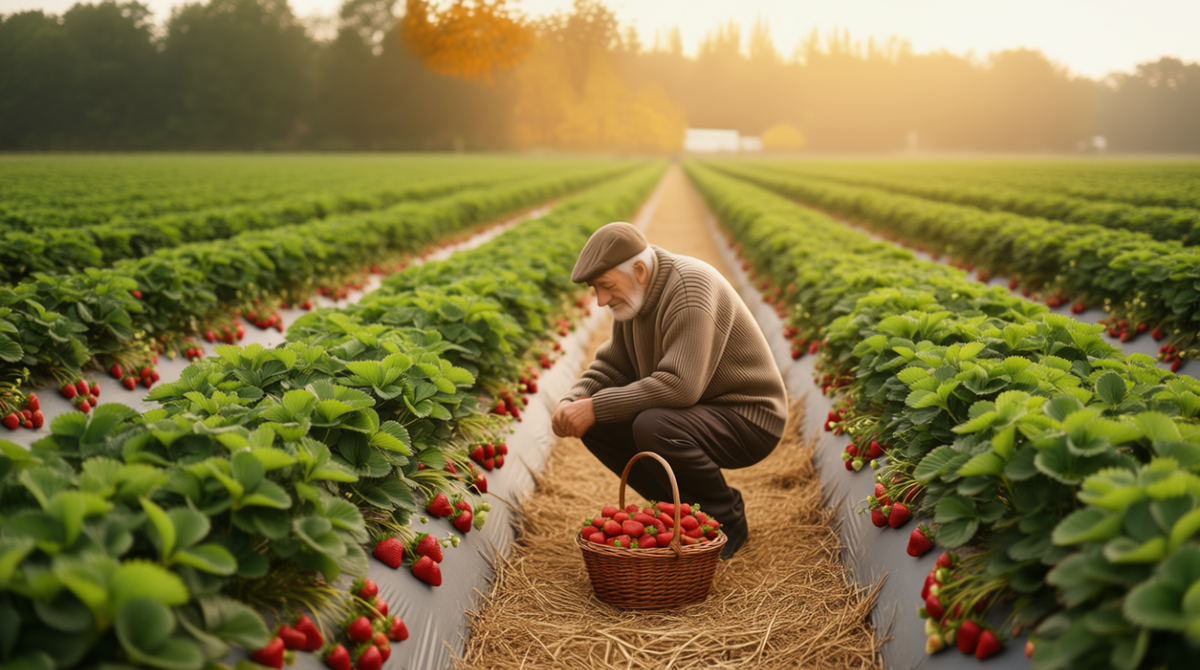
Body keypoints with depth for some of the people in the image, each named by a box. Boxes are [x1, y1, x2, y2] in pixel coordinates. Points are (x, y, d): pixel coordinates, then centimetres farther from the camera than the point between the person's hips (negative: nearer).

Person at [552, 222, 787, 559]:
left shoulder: (691, 289, -26)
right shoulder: (635, 293, 2)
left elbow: (680, 386, -35)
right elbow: (613, 365, 9)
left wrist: (596, 407, -30)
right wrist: (574, 401, -11)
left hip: (748, 419, -9)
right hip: (698, 412, 9)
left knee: (654, 427, -34)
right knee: (597, 426, -5)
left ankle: (727, 518, -8)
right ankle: (684, 507, 8)